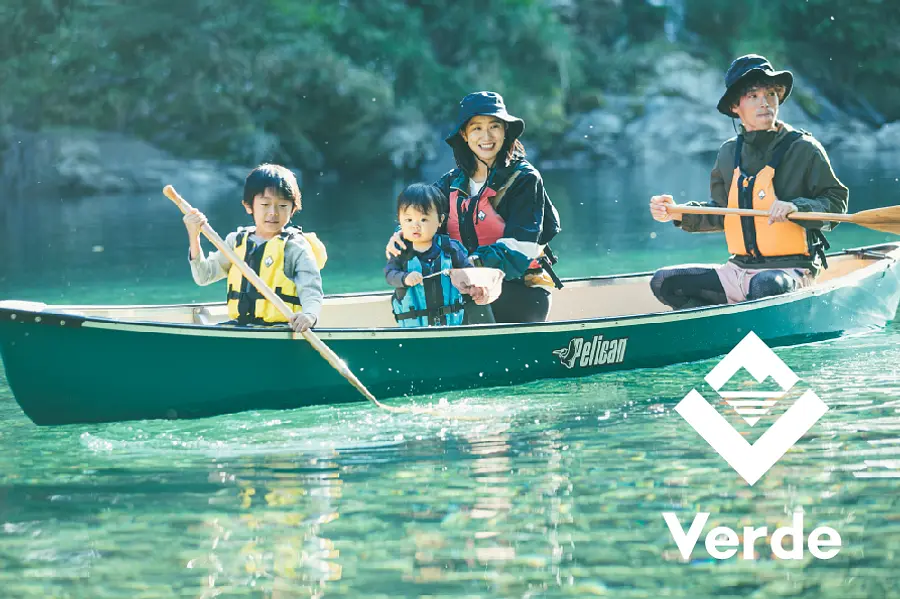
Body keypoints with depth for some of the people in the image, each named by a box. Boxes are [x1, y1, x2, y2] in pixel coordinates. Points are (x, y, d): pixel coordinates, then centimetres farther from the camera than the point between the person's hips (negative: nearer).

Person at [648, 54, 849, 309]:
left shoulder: (804, 149, -4)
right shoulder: (729, 154, 11)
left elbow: (836, 202, -4)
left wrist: (795, 208, -21)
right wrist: (679, 214, 5)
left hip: (792, 270, -6)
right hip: (739, 269, 6)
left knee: (765, 286, -41)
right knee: (664, 282, -4)